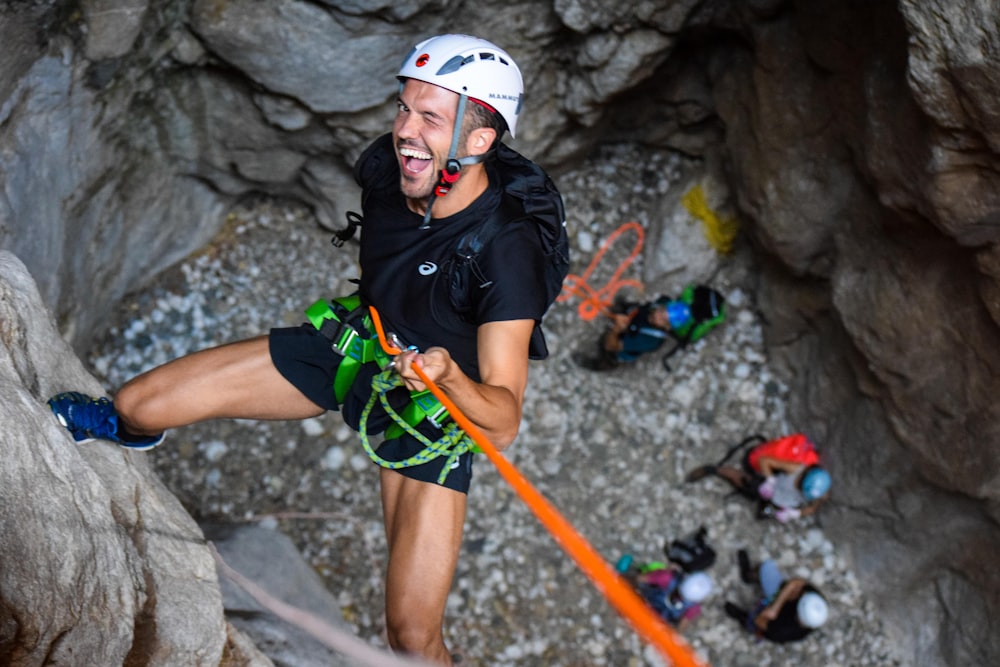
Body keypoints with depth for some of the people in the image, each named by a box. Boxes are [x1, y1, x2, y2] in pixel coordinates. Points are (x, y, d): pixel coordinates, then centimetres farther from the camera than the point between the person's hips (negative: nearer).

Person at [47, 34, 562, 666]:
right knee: (138, 406, -1)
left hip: (439, 404, -4)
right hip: (352, 344, 5)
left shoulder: (507, 253, -34)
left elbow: (503, 422, -35)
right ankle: (108, 422, 38)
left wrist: (447, 375, -53)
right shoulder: (386, 166, -17)